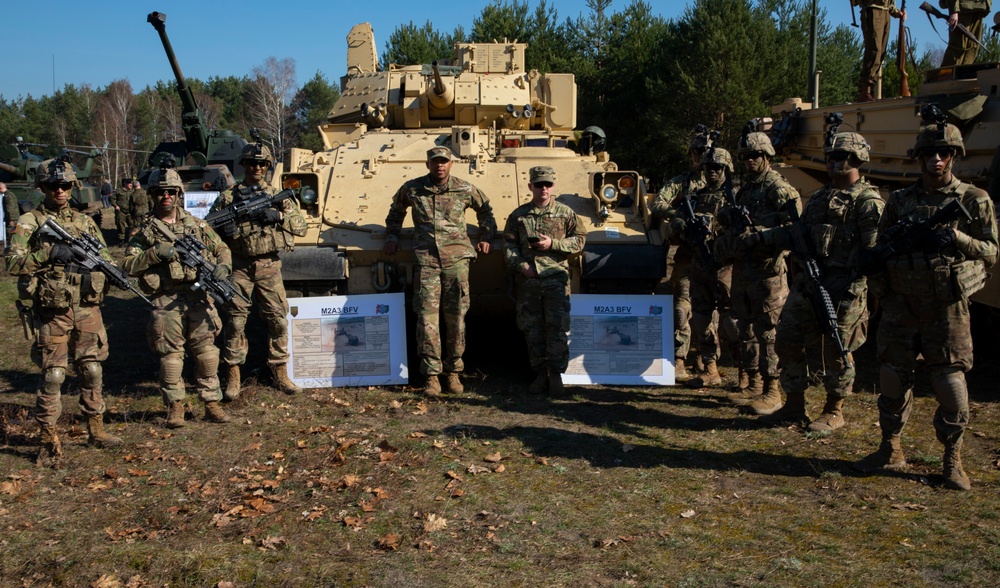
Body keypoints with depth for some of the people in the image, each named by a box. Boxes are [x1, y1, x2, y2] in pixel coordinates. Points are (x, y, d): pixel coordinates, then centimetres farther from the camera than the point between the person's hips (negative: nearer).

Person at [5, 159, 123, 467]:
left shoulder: (85, 221, 11)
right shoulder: (29, 222, -2)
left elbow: (107, 258, 15)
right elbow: (13, 263, -12)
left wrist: (97, 258, -8)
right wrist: (49, 253, -24)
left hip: (87, 308, 4)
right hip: (53, 312, -4)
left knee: (92, 370, 10)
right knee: (53, 375, -3)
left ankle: (96, 429, 24)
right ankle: (48, 440, 6)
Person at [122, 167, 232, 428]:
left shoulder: (196, 225, 12)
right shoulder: (145, 230, 6)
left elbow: (222, 249, 17)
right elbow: (129, 266, -1)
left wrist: (223, 266, -4)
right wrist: (155, 253, -15)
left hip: (198, 296, 2)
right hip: (166, 300, -2)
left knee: (207, 352, 2)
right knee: (171, 354, 0)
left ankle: (212, 404, 11)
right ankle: (175, 407, 11)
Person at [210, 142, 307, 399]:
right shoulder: (228, 198, 6)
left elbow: (301, 225, 7)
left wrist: (278, 216, -10)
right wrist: (224, 228, -13)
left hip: (270, 266, 1)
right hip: (240, 268, -1)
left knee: (278, 320, 3)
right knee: (236, 320, -2)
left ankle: (281, 374, 15)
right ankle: (233, 378, 7)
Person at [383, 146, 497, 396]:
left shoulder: (465, 190, 6)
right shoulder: (411, 189, 7)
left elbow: (485, 209, 25)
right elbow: (395, 211, 27)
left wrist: (486, 237, 18)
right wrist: (392, 236, 20)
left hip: (457, 259, 0)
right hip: (426, 260, 0)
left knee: (456, 318, 2)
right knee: (427, 318, -7)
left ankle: (453, 372, 15)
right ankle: (432, 375, 1)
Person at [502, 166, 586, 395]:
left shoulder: (565, 213, 7)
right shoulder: (518, 215, 9)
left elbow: (579, 240, 5)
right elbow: (508, 245, 8)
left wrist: (553, 244, -8)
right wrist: (520, 265, -8)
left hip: (556, 278, -2)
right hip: (527, 280, 2)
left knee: (557, 327, -6)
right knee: (532, 329, 5)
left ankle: (556, 373, 3)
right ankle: (540, 372, 15)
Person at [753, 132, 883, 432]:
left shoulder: (867, 201, -9)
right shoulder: (819, 196, 16)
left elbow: (872, 252, -15)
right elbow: (797, 234, 19)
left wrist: (846, 289, -21)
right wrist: (765, 235, 3)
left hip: (843, 291, -7)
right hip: (806, 284, 8)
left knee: (836, 352, 3)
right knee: (787, 343, 9)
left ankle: (834, 412, 20)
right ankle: (794, 406, 21)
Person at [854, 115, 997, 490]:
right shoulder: (899, 200, 10)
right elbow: (881, 248, 16)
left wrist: (958, 239, -18)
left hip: (947, 307, -3)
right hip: (900, 304, 3)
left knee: (950, 381, -2)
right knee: (892, 376, 6)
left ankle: (953, 461, 12)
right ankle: (890, 450, 21)